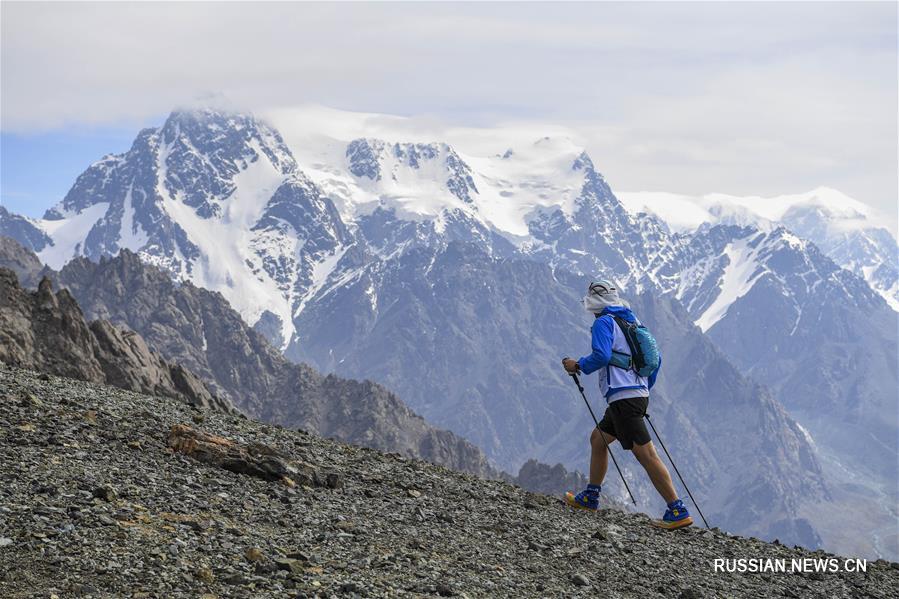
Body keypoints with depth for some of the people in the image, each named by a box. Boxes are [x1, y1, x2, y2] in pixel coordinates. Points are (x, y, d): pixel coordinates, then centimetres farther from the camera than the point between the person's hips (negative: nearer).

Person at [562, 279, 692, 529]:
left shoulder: (604, 322, -5)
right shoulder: (631, 322, 20)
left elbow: (601, 356, -19)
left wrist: (578, 366, -3)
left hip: (623, 397, -10)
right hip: (640, 394, 10)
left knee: (645, 454, -12)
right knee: (597, 438, 23)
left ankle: (678, 512, -17)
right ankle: (590, 498, 30)